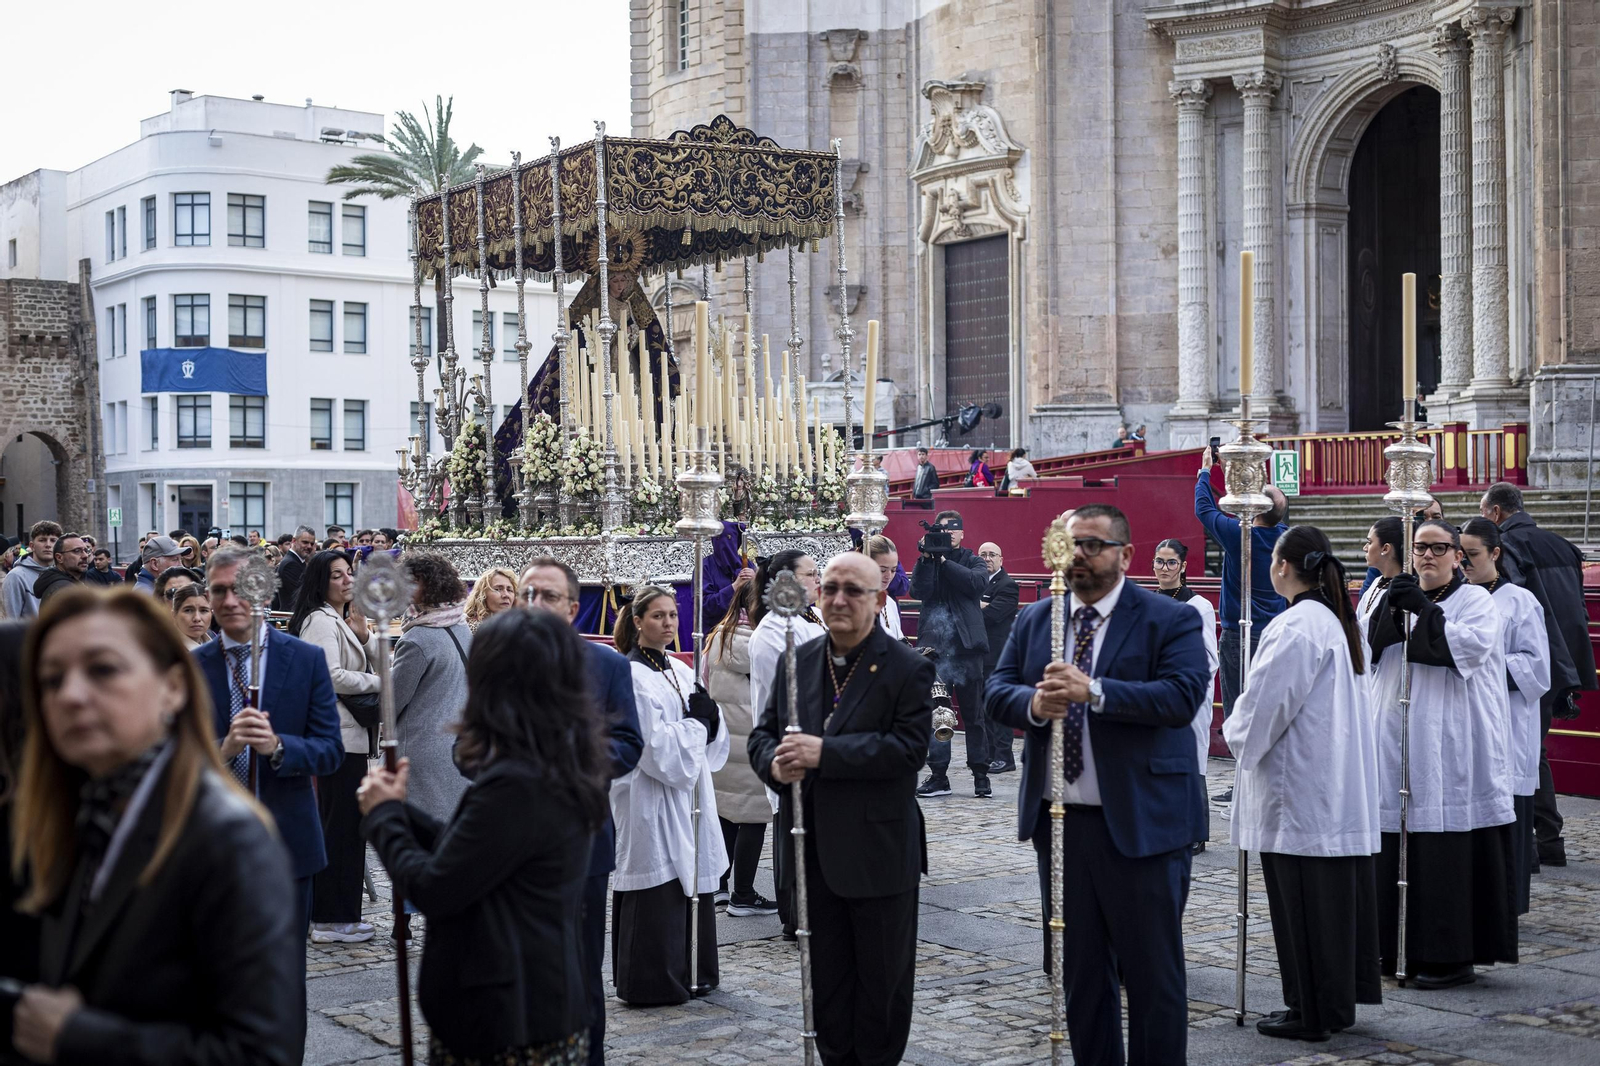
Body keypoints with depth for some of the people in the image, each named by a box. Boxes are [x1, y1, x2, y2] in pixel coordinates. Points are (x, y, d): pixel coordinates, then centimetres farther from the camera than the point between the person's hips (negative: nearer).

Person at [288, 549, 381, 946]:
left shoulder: (342, 621, 19)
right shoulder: (320, 621, -12)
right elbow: (331, 675, -22)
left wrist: (363, 635, -2)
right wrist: (377, 682, -12)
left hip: (351, 732, 10)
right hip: (337, 735, -10)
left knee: (342, 824, 13)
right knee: (341, 824, -6)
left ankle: (335, 913, 21)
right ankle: (330, 920, 0)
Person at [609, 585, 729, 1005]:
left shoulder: (680, 671, 12)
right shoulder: (632, 676, -13)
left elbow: (712, 742, 13)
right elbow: (656, 747, -19)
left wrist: (710, 715, -7)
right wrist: (695, 721, -11)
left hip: (687, 794, 8)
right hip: (649, 799, -8)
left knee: (694, 880, 11)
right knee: (658, 889, -3)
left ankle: (692, 972, 22)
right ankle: (651, 982, 6)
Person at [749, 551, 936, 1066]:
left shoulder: (908, 669, -8)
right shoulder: (796, 662, 8)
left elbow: (909, 747, -20)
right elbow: (763, 733, 10)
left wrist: (825, 752, -26)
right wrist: (774, 764, -15)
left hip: (880, 854, -4)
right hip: (814, 850, 4)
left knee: (882, 980, 9)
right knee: (826, 978, 14)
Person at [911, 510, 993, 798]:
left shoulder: (972, 562, 10)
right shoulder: (926, 562, 12)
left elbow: (977, 583, -12)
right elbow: (918, 591, -6)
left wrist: (943, 561, -12)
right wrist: (927, 557, -14)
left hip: (966, 646, -1)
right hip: (934, 645, 2)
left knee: (974, 714, 2)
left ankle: (980, 775, 9)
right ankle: (938, 776, 8)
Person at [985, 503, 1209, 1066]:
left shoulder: (1171, 620, -6)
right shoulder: (1033, 620, 10)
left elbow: (1182, 696, -19)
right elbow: (997, 691, 5)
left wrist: (1094, 692, -28)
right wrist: (1033, 703, -18)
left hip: (1139, 823, -5)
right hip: (1059, 822, 5)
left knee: (1152, 971, 4)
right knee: (1079, 970, 15)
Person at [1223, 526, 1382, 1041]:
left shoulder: (1294, 627, -19)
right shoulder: (1336, 621, 12)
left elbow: (1265, 704, -17)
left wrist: (1236, 732, 3)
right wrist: (1246, 730, 21)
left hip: (1299, 791, -9)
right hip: (1341, 791, 9)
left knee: (1302, 901, -1)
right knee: (1339, 894, 13)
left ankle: (1310, 1011, 7)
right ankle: (1338, 1001, 22)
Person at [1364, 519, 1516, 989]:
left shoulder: (1476, 600, 4)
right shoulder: (1394, 595, 17)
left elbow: (1472, 644, -14)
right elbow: (1367, 645, 3)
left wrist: (1423, 609, -16)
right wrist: (1390, 608, -12)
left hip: (1451, 745, -4)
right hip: (1397, 739, 5)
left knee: (1450, 845, -5)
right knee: (1397, 842, 3)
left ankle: (1452, 954, 2)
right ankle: (1401, 947, 13)